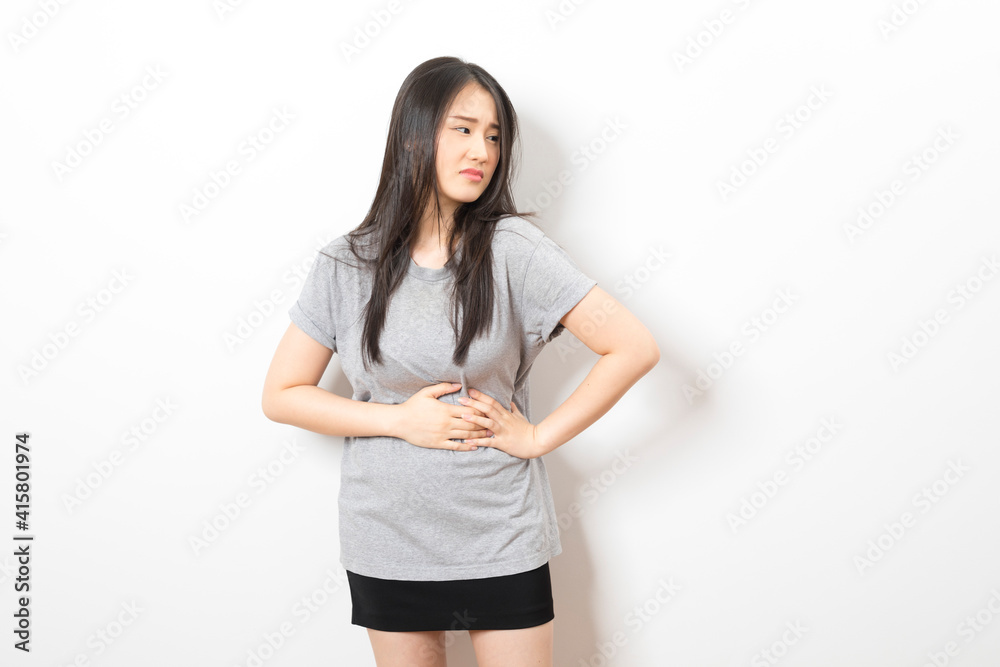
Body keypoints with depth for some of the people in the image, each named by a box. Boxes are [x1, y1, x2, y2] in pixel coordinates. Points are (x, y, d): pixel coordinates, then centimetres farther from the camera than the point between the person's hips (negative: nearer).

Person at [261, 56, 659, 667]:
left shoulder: (511, 248, -11)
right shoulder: (347, 265, -4)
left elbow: (635, 348, -13)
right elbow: (281, 395, -1)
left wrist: (538, 437, -12)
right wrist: (400, 420, -12)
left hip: (503, 541, -1)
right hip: (388, 543, 2)